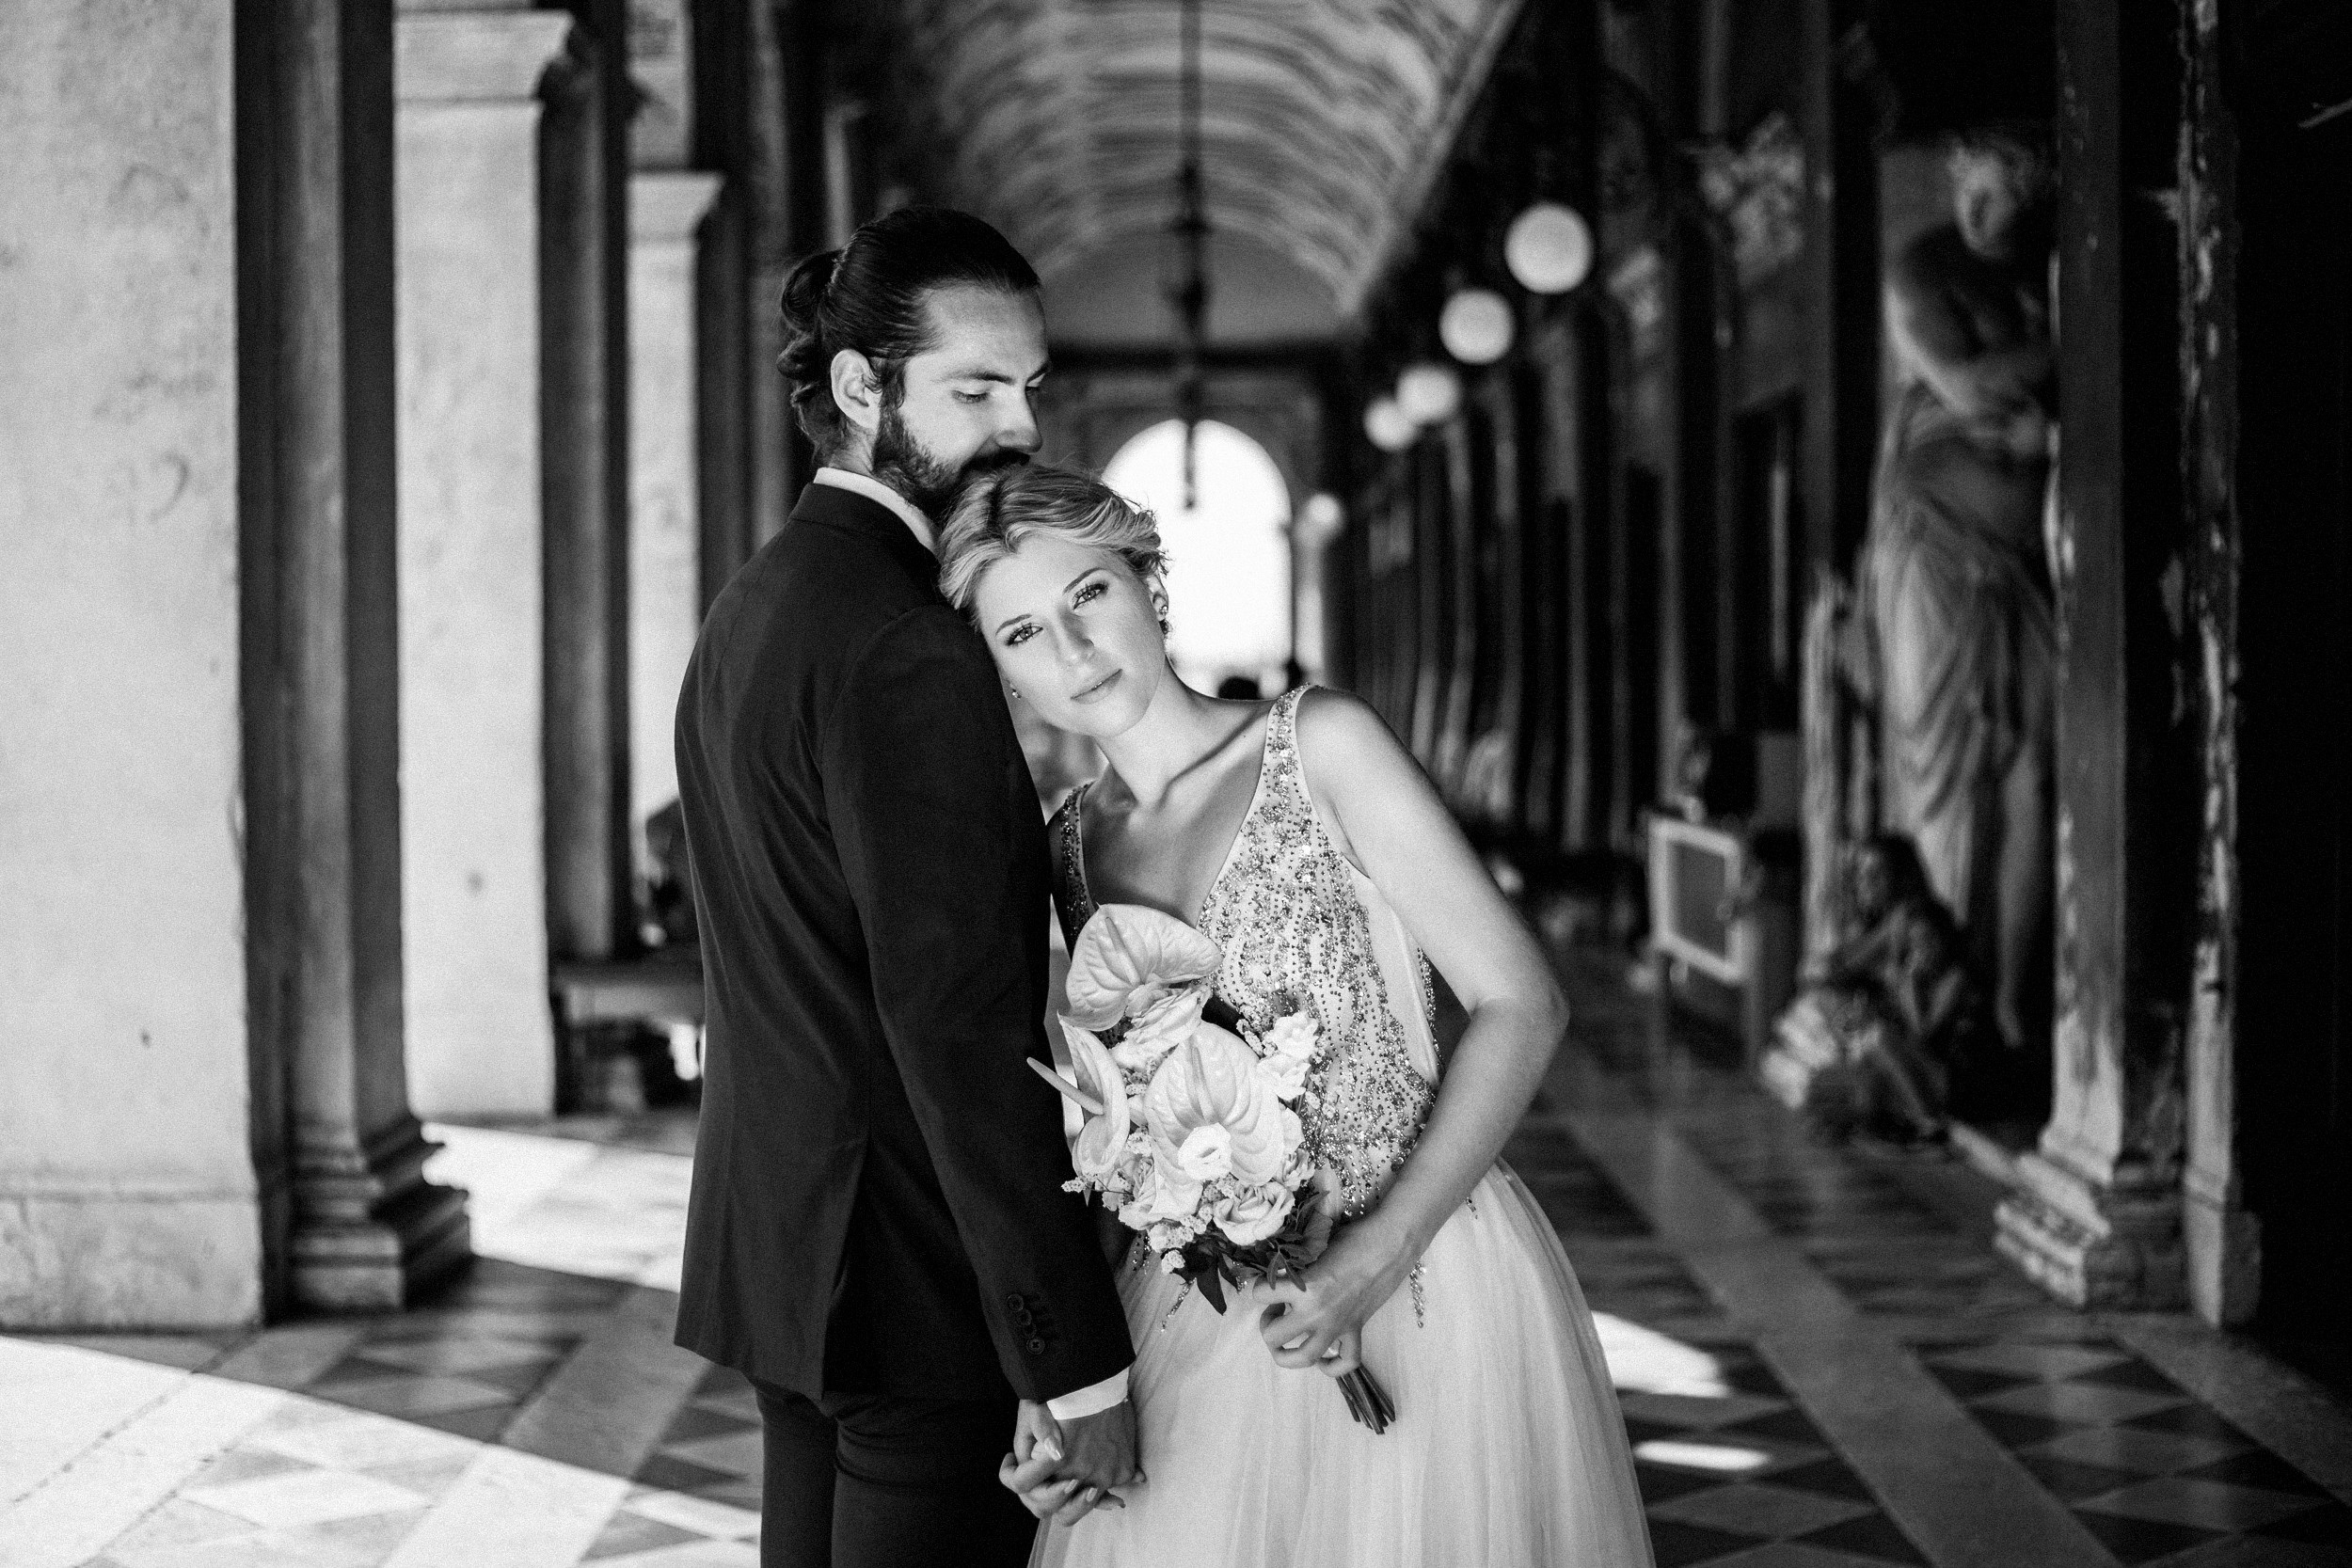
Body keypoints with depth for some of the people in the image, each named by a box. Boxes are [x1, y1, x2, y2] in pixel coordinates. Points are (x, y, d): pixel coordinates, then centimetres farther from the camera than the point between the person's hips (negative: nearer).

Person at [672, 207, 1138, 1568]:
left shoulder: (754, 604, 13)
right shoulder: (902, 644, -19)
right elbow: (955, 1021, -23)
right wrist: (1073, 1350, -21)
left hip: (777, 1247, 10)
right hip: (915, 1278, -10)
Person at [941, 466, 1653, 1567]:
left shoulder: (1321, 747, -9)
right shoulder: (1067, 849, 6)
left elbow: (1520, 1004, -11)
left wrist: (1378, 1253, -19)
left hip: (1421, 1295, -4)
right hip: (1212, 1330, 4)